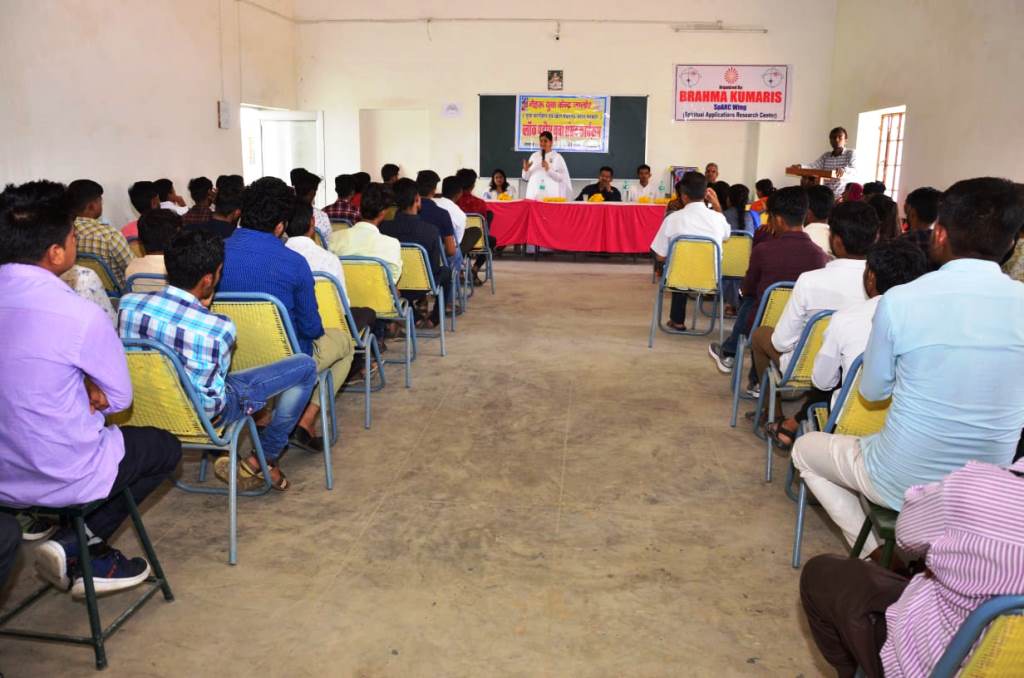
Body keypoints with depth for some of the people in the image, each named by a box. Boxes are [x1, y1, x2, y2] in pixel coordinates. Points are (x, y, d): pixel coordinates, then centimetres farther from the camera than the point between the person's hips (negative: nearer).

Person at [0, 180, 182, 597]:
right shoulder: (81, 316, -24)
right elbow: (120, 397, -10)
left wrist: (83, 387, -4)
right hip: (61, 478, -6)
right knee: (166, 446, 19)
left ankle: (83, 551, 22)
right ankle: (78, 543, 7)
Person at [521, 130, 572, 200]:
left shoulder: (557, 157, 2)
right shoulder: (534, 156, 13)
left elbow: (562, 178, -5)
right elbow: (526, 178, 14)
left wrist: (549, 170, -15)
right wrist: (526, 170, -6)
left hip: (551, 196, -3)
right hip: (534, 195, 3)